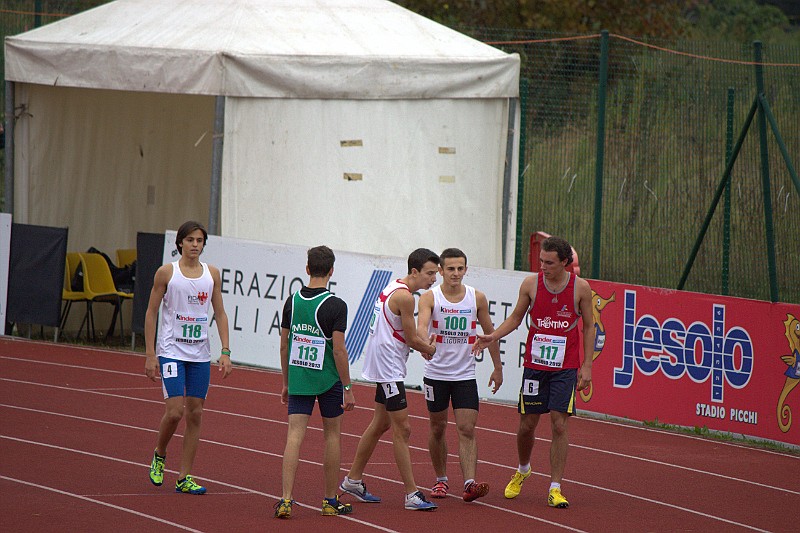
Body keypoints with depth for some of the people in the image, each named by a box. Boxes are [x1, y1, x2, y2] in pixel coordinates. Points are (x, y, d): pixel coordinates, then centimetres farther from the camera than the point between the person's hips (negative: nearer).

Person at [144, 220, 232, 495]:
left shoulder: (212, 273, 6)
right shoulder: (167, 272, -4)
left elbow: (220, 313, 10)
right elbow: (151, 313, -2)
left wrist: (225, 352, 1)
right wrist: (150, 355, -6)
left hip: (200, 354, 4)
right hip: (171, 350, -4)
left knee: (195, 413, 3)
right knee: (175, 411, -13)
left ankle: (184, 478, 9)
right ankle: (159, 455, 16)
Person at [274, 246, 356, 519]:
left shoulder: (293, 301, 3)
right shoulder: (335, 306, -12)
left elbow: (284, 345, 8)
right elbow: (339, 349, -15)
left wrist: (286, 382, 19)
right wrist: (348, 388, -8)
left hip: (298, 380, 3)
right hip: (328, 381, -3)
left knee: (294, 435, -2)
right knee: (332, 435, 12)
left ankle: (286, 499, -14)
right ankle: (330, 501, 19)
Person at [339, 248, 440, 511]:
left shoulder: (394, 288, 12)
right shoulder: (404, 296, -19)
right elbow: (411, 338, -15)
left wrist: (422, 345, 6)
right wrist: (429, 349, 5)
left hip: (384, 367, 11)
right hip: (388, 368, -11)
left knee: (381, 424, 19)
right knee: (402, 429, -10)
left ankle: (353, 480, 30)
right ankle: (411, 494, -10)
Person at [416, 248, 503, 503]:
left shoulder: (477, 298, 0)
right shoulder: (430, 298, -8)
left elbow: (489, 332, 12)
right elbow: (422, 324, -26)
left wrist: (497, 367, 15)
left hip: (465, 375, 1)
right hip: (436, 374, -1)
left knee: (467, 429, -9)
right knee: (438, 427, 10)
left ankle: (470, 483, -18)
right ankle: (441, 479, 25)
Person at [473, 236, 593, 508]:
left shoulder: (581, 288, -5)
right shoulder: (531, 284, -3)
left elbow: (589, 327, 3)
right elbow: (516, 317, 10)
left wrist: (586, 366, -1)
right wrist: (492, 336, -6)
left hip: (566, 368, -2)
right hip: (534, 364, 2)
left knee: (559, 425, -8)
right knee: (527, 424, 7)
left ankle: (555, 488, -2)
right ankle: (523, 470, 36)